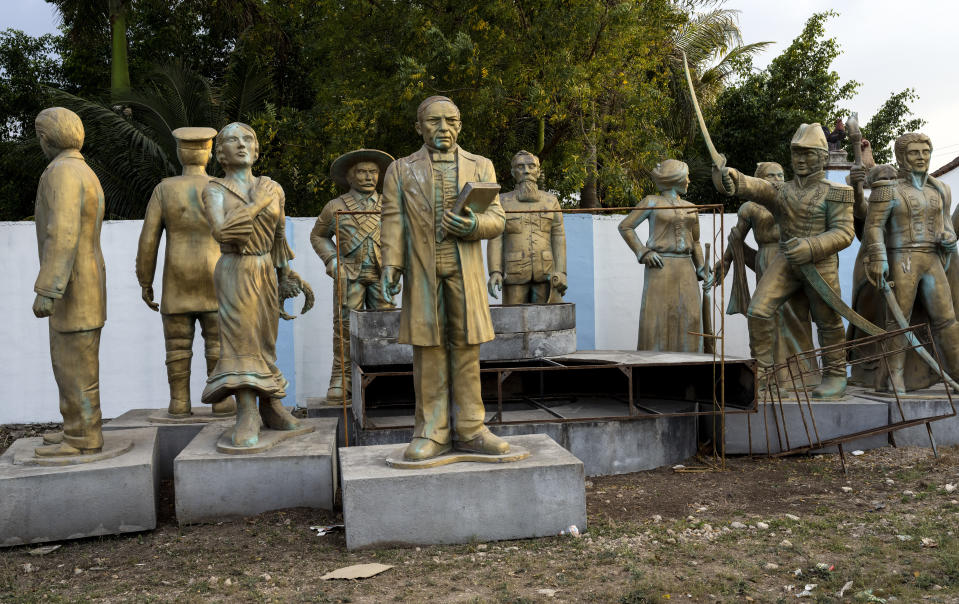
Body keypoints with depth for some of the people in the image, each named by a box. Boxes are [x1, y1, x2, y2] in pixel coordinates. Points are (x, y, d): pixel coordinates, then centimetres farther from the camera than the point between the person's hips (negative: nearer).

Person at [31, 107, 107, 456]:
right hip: (82, 284, 10)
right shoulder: (85, 175, 15)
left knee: (74, 366, -3)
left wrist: (46, 291, -28)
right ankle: (81, 430, 22)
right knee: (74, 359, 15)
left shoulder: (63, 172, -17)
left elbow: (63, 235, -26)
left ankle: (82, 440, 4)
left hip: (73, 289, -10)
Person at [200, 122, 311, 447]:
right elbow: (222, 231, -20)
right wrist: (256, 204, -14)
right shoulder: (215, 191, -3)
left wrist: (285, 275, 20)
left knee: (265, 340, 7)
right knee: (240, 337, -11)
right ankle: (247, 415, -13)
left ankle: (271, 407, 15)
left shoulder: (273, 189, 8)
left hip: (266, 271, 4)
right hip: (235, 271, -4)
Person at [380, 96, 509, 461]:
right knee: (428, 351, -1)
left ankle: (470, 430, 8)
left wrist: (473, 225, -14)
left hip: (465, 270, 1)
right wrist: (391, 264, -9)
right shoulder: (401, 170, 13)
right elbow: (393, 222, 4)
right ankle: (433, 432, 5)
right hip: (421, 270, 0)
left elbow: (497, 219, 8)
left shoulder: (480, 166, 15)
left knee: (466, 349, 1)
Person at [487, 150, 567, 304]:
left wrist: (561, 274, -8)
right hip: (515, 273, -1)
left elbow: (558, 239, 3)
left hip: (545, 272, 1)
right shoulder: (503, 202, 3)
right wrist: (494, 273, -14)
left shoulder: (551, 201, 6)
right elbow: (495, 239, -2)